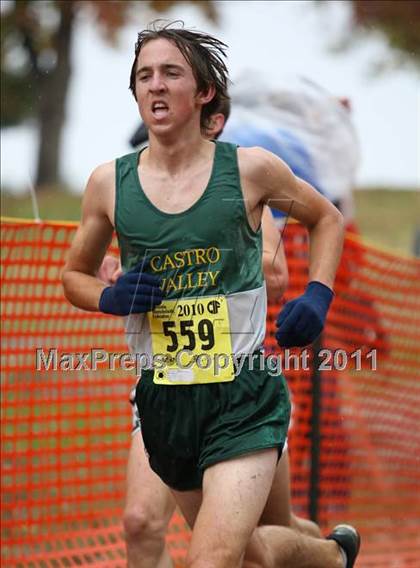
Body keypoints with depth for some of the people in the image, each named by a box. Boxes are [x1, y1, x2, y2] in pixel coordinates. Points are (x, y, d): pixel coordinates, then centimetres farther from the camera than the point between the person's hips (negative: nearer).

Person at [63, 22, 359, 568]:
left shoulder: (250, 169, -5)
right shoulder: (109, 183, 0)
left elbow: (327, 218, 14)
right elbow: (75, 274, 16)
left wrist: (318, 295, -2)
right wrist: (110, 298, -7)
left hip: (245, 401, -4)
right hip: (164, 402, 4)